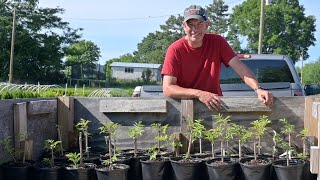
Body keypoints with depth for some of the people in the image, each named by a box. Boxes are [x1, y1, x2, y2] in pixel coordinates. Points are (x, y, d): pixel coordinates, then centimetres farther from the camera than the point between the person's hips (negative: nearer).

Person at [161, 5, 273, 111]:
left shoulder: (217, 42, -3)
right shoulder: (175, 50, -12)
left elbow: (239, 67, -12)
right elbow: (167, 89, -20)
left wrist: (258, 89, -28)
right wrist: (199, 94, -32)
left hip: (214, 104, 2)